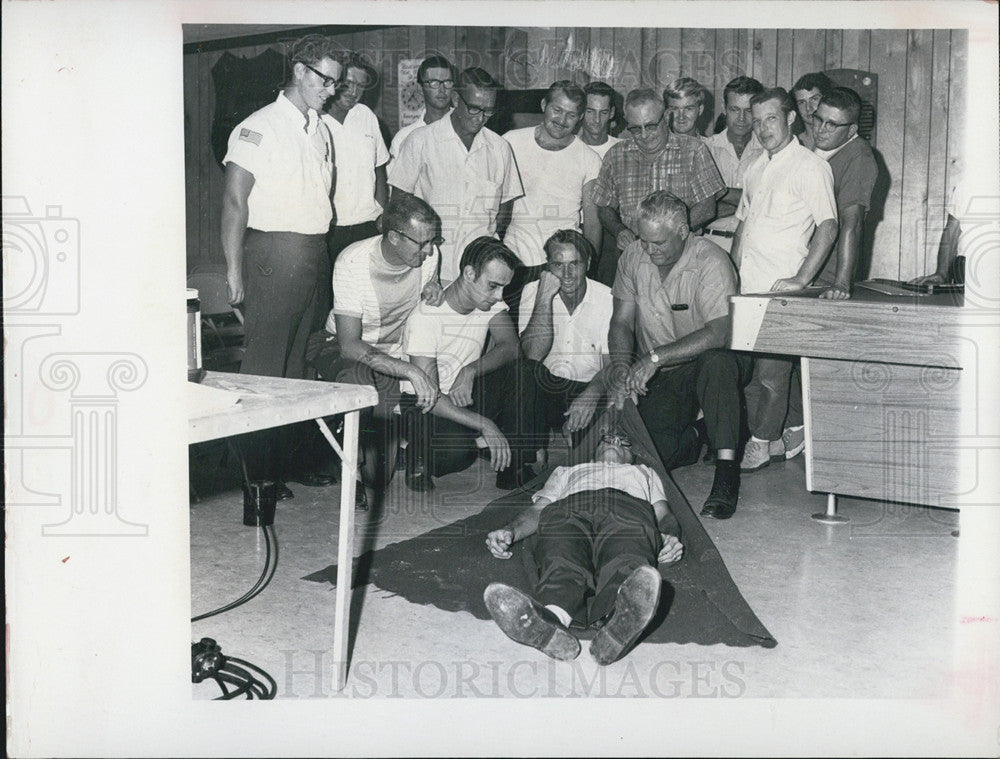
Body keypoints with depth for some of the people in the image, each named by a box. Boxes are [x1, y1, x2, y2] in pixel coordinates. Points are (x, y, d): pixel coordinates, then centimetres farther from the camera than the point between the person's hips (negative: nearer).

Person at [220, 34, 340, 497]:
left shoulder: (320, 129, 16)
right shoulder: (260, 128, -7)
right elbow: (234, 200, -10)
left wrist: (320, 244, 13)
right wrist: (234, 269, -15)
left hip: (314, 252, 8)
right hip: (274, 251, -8)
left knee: (296, 359, 13)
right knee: (264, 363, -5)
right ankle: (258, 468, 1)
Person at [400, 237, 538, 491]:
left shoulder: (489, 300, -6)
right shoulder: (425, 318, -25)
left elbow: (511, 347, -17)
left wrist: (470, 371, -35)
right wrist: (486, 425, -34)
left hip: (468, 395, 6)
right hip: (423, 407, -6)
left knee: (517, 370, -20)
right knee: (457, 450, -37)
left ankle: (515, 468, -12)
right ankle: (419, 458, -1)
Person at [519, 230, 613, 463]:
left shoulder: (607, 298, -4)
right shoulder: (533, 291, -2)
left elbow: (613, 362, -7)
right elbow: (532, 354, -15)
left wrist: (591, 394, -27)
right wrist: (544, 297, -20)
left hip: (589, 387, -1)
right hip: (545, 388, 1)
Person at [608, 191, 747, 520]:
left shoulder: (710, 261, -18)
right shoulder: (633, 257, -1)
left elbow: (719, 333, -29)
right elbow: (621, 323, 5)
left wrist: (655, 357, -34)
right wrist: (621, 366, -15)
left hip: (702, 363, -4)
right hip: (658, 378, 4)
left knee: (717, 361, -40)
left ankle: (727, 472, -33)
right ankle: (691, 442, 18)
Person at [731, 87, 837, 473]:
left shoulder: (810, 167, -6)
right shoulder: (757, 169, 19)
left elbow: (828, 226, -14)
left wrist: (801, 279, -20)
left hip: (782, 291, -7)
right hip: (748, 289, 7)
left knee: (771, 372, -3)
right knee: (745, 367, 7)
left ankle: (763, 444, 11)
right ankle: (768, 439, 20)